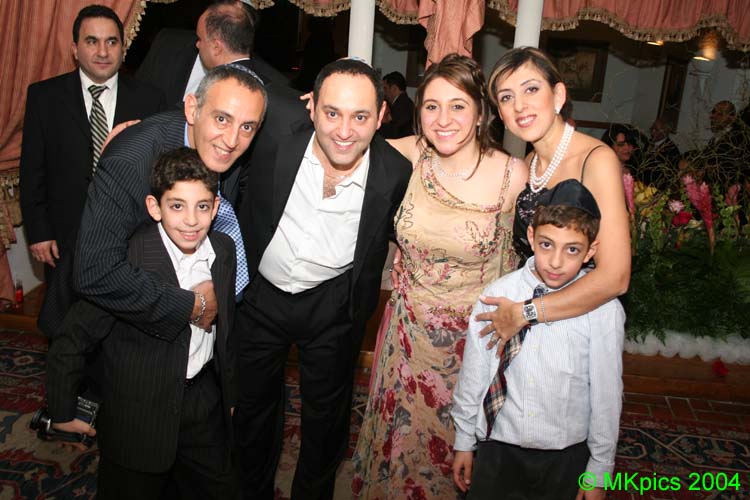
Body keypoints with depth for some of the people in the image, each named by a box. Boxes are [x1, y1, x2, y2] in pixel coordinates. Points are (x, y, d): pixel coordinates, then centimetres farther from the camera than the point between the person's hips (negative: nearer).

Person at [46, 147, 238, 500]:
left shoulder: (224, 251, -7)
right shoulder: (126, 261, -26)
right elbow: (71, 342, -16)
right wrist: (63, 412, -6)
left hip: (206, 403, 5)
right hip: (139, 414, -5)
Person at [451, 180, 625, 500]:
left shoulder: (604, 311, -15)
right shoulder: (497, 295, -11)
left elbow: (606, 395, -6)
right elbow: (473, 373, -2)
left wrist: (599, 473, 3)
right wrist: (464, 441, 7)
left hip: (566, 456, -1)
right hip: (497, 445, 1)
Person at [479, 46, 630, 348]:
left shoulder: (597, 160, -18)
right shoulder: (528, 165, 1)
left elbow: (614, 278, -24)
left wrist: (522, 313, -20)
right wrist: (506, 316, -6)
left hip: (583, 322, -5)